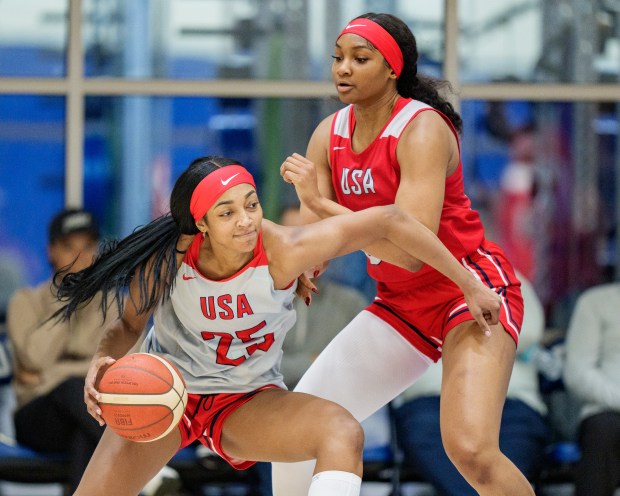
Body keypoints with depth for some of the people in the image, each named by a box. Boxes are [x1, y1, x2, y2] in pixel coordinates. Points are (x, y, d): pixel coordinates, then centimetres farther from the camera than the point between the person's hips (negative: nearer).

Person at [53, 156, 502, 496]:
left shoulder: (284, 251, -30)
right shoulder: (166, 260, -26)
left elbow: (389, 221, -23)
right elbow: (129, 325, -5)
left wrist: (470, 286, -16)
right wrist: (103, 361, -28)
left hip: (248, 403, 0)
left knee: (343, 432, -29)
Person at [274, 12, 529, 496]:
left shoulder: (423, 130, -21)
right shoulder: (329, 135, 0)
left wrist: (320, 203, -31)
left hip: (470, 288, -7)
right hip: (401, 303, 7)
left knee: (471, 449, -28)